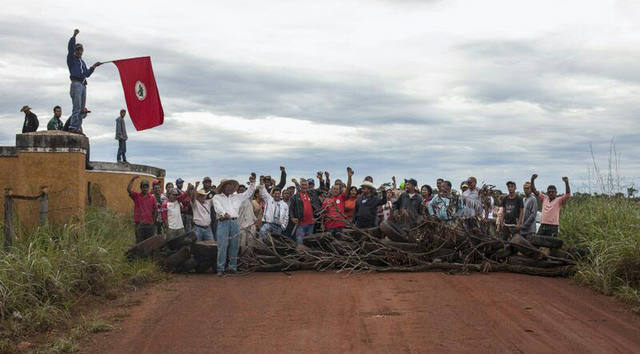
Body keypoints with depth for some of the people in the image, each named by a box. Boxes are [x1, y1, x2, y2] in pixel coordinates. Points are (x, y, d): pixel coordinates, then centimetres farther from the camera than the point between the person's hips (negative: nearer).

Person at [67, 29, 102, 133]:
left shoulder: (82, 62, 28)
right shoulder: (72, 58, 8)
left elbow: (87, 74, 34)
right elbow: (70, 48, -9)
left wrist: (93, 67, 27)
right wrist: (74, 36, -18)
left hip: (83, 85, 8)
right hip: (76, 83, -8)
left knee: (82, 108, 3)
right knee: (77, 106, -18)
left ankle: (78, 127, 2)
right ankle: (73, 126, -24)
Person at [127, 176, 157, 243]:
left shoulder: (152, 197, 4)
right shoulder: (136, 196, 2)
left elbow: (155, 210, 7)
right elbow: (129, 190, -15)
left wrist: (153, 221, 2)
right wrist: (132, 180, -22)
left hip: (150, 224, 1)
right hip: (140, 224, -1)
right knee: (139, 243, 2)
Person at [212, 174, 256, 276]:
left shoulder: (236, 197, 20)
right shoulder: (217, 197, 7)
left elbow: (248, 193, 22)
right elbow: (218, 207, -11)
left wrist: (252, 183, 10)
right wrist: (224, 213, -30)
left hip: (234, 222, 4)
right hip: (223, 222, -4)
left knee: (234, 247, 5)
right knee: (222, 246, -9)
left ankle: (233, 267, 13)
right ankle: (220, 268, -6)